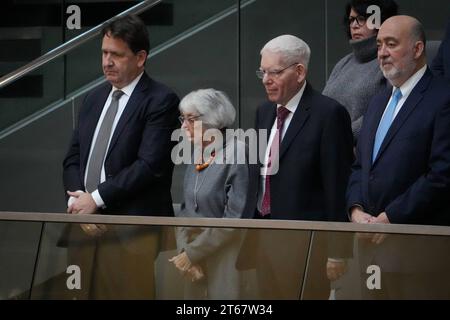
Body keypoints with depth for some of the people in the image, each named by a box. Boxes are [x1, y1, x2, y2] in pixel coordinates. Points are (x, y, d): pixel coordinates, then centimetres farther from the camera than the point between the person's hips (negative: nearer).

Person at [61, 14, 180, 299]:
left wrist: (96, 199, -12)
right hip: (86, 222, 6)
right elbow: (73, 158, 15)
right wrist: (78, 200, -4)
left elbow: (150, 165, -15)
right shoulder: (95, 99, 17)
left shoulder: (161, 101, -5)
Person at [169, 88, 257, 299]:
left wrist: (192, 253, -14)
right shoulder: (197, 156, 8)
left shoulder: (236, 155, -14)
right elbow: (185, 210, 12)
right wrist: (185, 251, -4)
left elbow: (235, 219, -18)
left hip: (225, 259, -7)